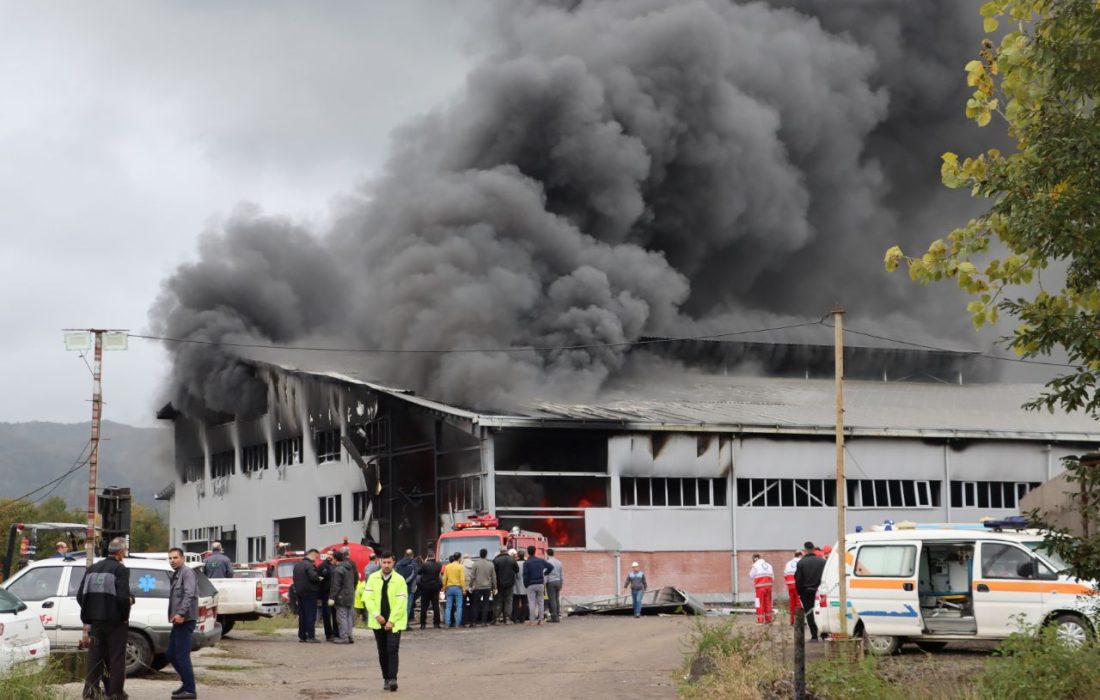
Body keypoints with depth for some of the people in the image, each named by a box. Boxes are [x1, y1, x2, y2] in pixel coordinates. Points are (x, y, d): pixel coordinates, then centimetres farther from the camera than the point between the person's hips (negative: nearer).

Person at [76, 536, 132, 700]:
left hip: (95, 620, 5)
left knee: (94, 655, 11)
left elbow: (80, 595, 8)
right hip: (115, 621, -5)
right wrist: (124, 615, -4)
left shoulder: (93, 568, 8)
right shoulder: (120, 569, -12)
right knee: (116, 657, 3)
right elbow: (123, 597, -21)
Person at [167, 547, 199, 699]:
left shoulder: (187, 572, -9)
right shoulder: (176, 575, 19)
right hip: (178, 621, 10)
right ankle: (186, 683, 24)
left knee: (182, 656, -9)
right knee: (171, 654, 15)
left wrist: (181, 613, -28)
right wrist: (172, 615, 13)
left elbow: (189, 595, -20)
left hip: (185, 620, -10)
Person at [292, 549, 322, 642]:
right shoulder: (309, 565, -15)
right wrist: (319, 578, -7)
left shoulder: (297, 565, 14)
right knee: (311, 615, -5)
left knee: (302, 615, 11)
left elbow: (295, 578, 19)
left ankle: (302, 636, 13)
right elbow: (313, 576, -25)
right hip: (309, 593, -8)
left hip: (299, 592, 8)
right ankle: (311, 636, -8)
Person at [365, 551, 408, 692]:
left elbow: (401, 603, -11)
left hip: (394, 622, -3)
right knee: (382, 652, 9)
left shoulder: (399, 580, -8)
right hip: (378, 621, 3)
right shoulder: (373, 578, 1)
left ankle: (393, 679, -18)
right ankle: (386, 679, 17)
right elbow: (369, 598, -2)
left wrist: (391, 621, -16)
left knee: (392, 650, -14)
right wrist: (377, 615, -14)